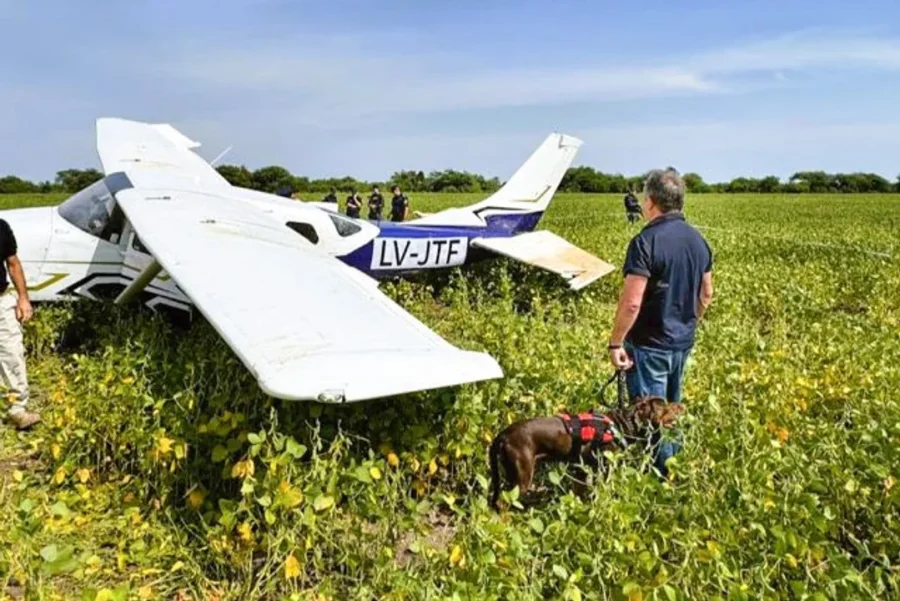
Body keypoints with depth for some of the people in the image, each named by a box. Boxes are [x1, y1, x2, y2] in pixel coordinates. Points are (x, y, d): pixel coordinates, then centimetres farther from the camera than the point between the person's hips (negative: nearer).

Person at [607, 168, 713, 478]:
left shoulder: (646, 242, -20)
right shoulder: (698, 240, 5)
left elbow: (631, 302, -24)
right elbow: (706, 295, 14)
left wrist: (615, 342, -15)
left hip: (649, 346, -8)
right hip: (683, 343, 8)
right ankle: (675, 469, 36)